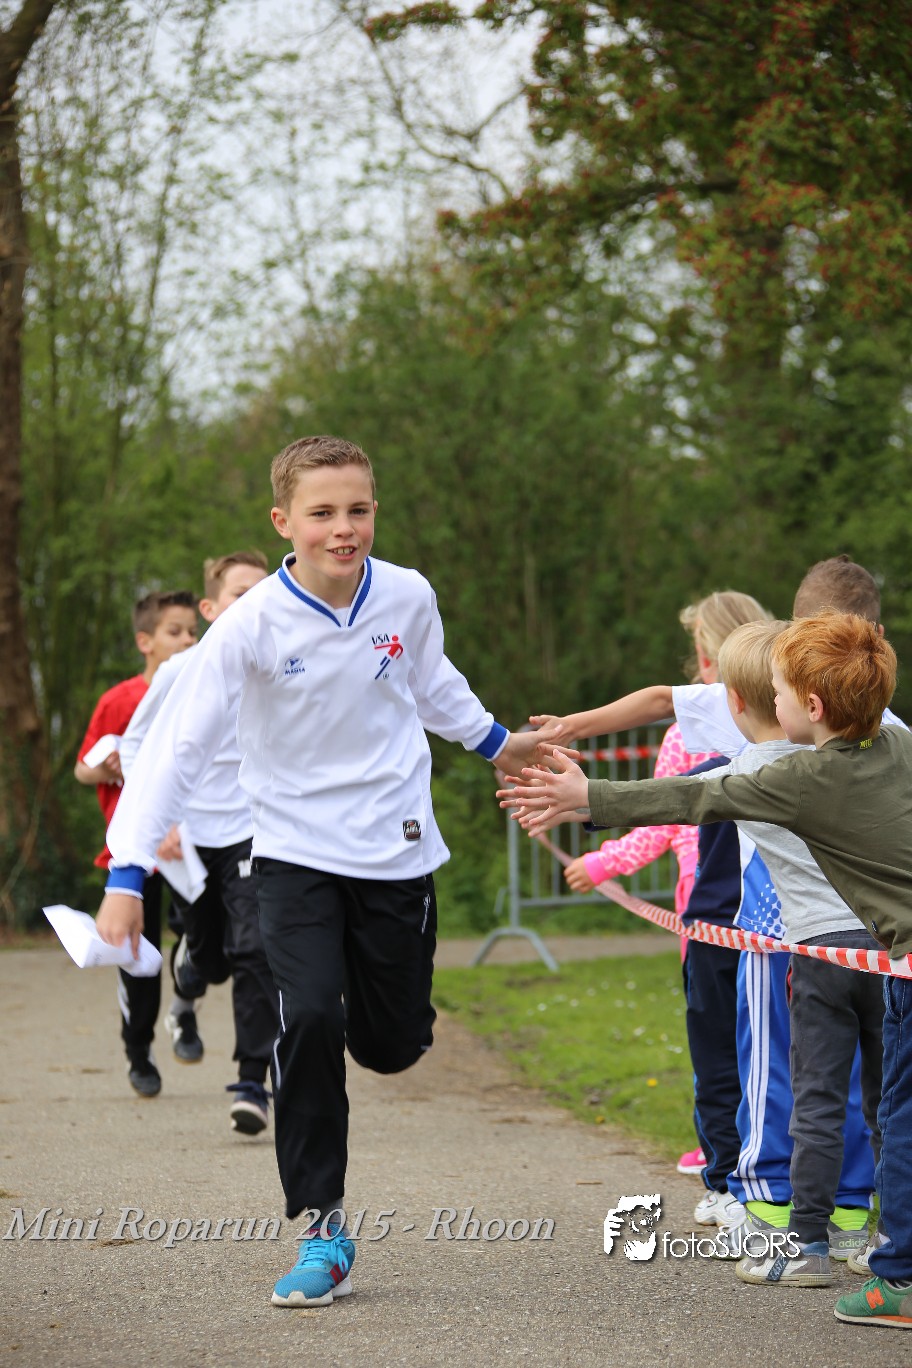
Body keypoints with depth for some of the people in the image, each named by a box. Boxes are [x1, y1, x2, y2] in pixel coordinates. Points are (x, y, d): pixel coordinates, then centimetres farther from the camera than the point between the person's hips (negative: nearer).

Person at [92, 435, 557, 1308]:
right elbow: (176, 745, -21)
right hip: (294, 851, -3)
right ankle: (322, 1228, -9)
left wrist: (494, 742, 32)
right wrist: (127, 874, -30)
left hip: (395, 850, 3)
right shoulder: (253, 625, -18)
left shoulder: (408, 599, -8)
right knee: (310, 1018, -22)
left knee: (392, 1045, 6)